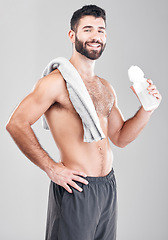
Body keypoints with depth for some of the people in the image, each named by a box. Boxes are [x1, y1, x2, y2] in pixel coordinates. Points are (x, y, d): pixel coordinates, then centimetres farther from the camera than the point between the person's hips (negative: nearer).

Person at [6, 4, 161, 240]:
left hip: (109, 186, 7)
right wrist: (51, 168, -15)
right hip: (76, 188, -7)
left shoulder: (106, 88, 12)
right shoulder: (57, 81, -12)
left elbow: (120, 137, 17)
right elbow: (16, 124, -17)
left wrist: (147, 108, 2)